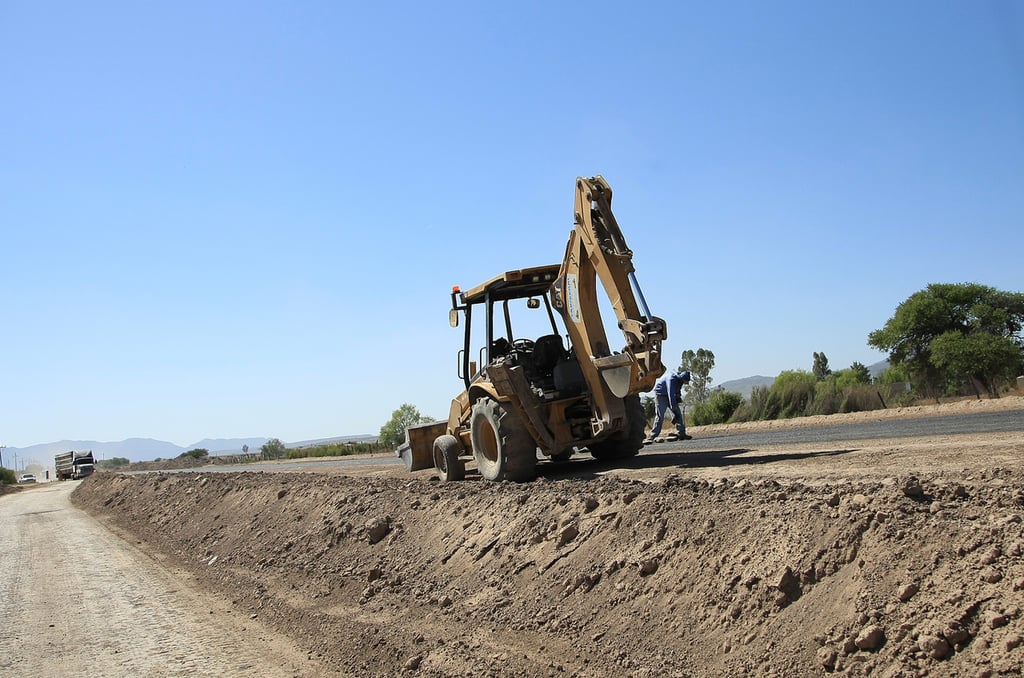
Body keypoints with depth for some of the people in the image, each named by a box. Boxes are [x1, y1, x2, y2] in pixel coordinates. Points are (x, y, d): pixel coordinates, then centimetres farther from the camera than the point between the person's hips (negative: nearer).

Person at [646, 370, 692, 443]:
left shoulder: (679, 380, -3)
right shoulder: (671, 379, -30)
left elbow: (677, 393, 9)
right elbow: (671, 393, -34)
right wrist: (673, 408, -35)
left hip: (670, 395, 8)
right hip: (661, 394, -8)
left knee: (678, 414, 1)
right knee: (660, 416, -14)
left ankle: (682, 434, 4)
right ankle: (652, 436, -13)